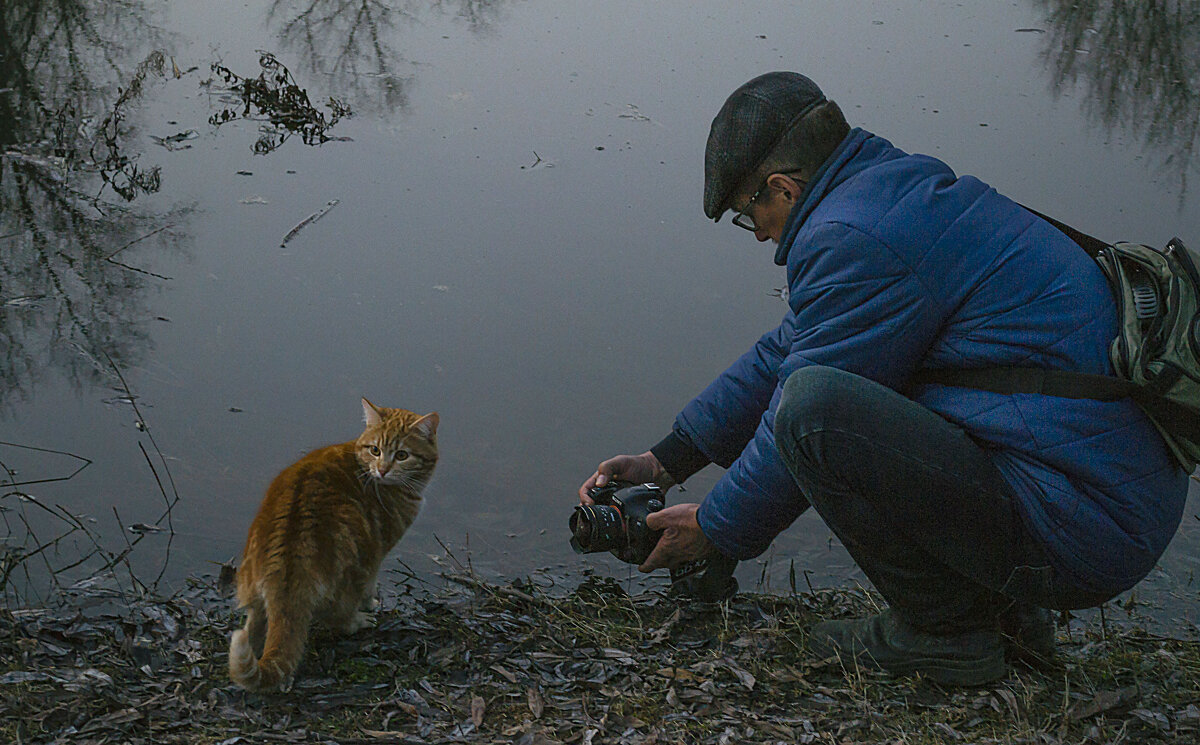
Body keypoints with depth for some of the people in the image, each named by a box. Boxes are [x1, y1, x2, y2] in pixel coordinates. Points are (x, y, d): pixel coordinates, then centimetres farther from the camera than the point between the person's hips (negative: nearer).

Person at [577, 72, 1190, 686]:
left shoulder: (853, 240, -16)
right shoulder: (901, 187, 16)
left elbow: (803, 413, -9)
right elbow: (782, 355, 22)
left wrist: (715, 528, 7)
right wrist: (665, 461, 23)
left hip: (1081, 535, -10)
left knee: (814, 402, -23)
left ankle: (944, 631, -4)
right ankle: (1004, 609, 15)